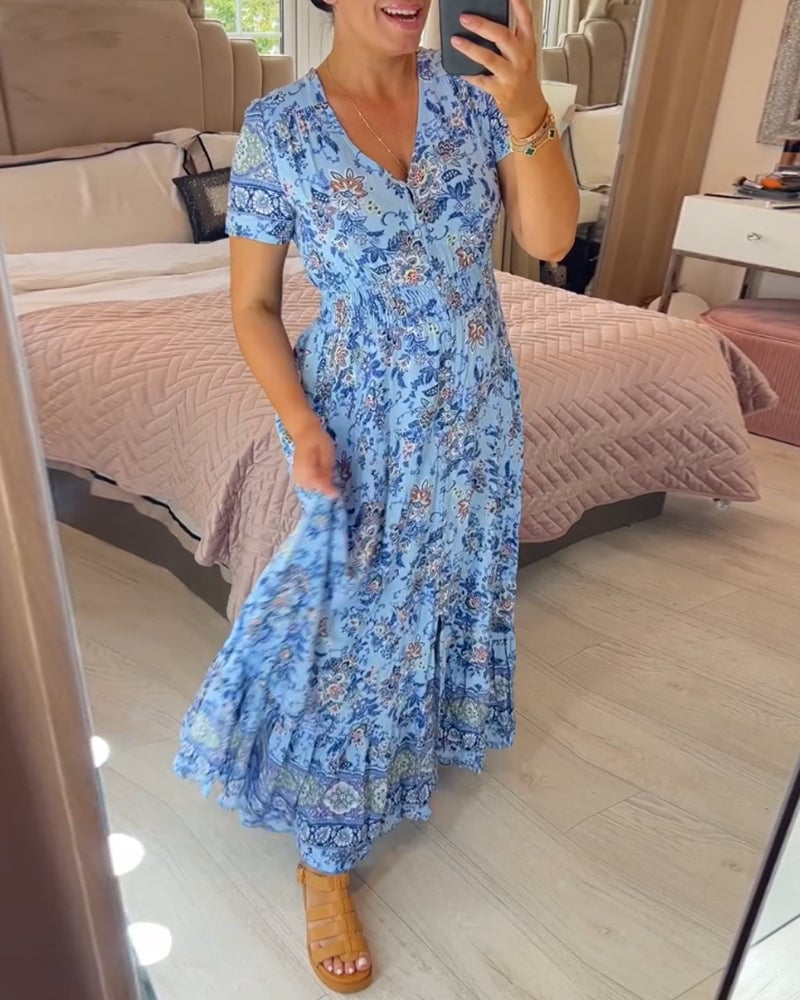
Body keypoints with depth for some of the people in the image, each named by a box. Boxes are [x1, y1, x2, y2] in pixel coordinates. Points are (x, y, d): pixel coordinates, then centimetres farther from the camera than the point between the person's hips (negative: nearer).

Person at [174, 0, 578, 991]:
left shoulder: (471, 88, -1)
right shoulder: (278, 128, -9)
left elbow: (551, 238, -11)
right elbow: (253, 305, -6)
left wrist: (527, 112, -26)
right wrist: (301, 424, -19)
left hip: (477, 408, 4)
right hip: (365, 421, -4)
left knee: (452, 582, 22)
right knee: (354, 629, 1)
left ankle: (430, 726, 55)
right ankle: (325, 864, 23)